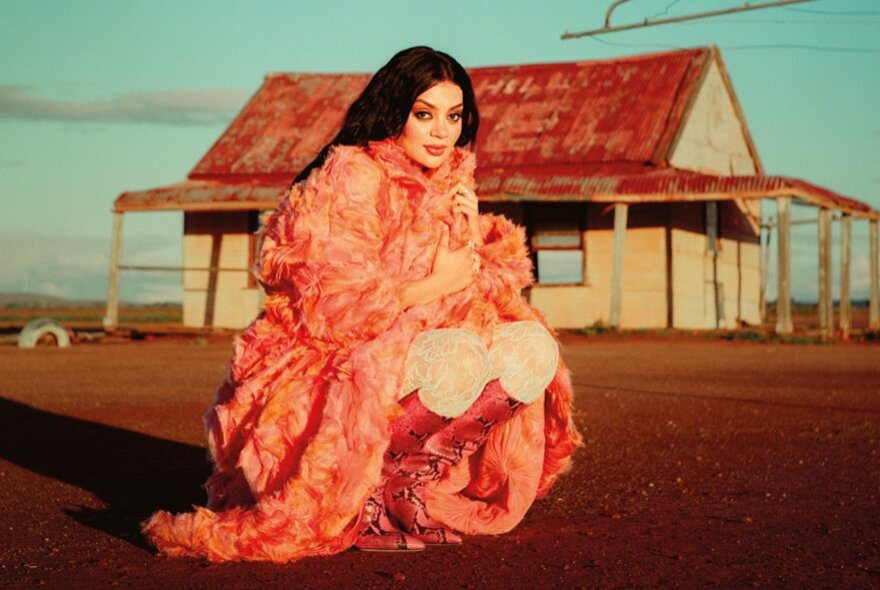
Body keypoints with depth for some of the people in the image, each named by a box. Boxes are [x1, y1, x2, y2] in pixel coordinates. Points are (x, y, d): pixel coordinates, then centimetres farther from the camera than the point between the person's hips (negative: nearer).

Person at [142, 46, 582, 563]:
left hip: (400, 362, 8)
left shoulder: (451, 186, 10)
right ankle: (373, 494, -14)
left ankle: (414, 480, -10)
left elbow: (499, 293, 11)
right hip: (325, 374, -7)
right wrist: (438, 284, -11)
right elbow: (336, 306, -20)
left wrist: (470, 237, -7)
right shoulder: (351, 176, -12)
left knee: (533, 347, -10)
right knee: (452, 359, -33)